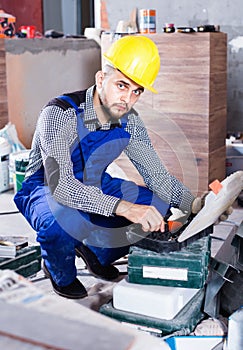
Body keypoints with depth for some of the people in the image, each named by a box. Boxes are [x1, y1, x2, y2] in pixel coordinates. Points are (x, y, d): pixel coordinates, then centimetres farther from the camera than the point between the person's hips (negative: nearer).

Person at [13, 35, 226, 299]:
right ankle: (61, 274, -2)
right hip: (47, 189, -6)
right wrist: (123, 207, -51)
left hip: (95, 186, 6)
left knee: (158, 207, -6)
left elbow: (156, 175, -4)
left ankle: (97, 253, 17)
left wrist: (193, 204, -22)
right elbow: (60, 184, -41)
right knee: (62, 222, -39)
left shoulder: (129, 122, -12)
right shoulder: (60, 114, -31)